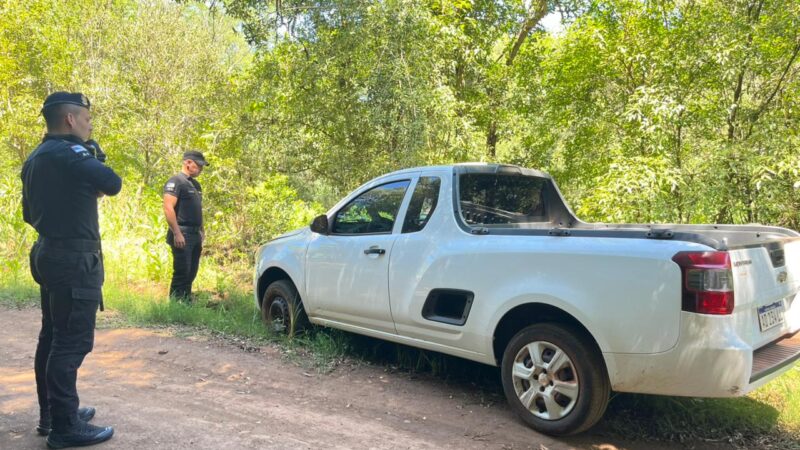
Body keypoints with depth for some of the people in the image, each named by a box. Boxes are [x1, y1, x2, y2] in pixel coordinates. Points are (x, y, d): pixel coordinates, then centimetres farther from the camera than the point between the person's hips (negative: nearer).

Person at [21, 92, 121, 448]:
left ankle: (50, 413, 26)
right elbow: (112, 184, -19)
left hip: (49, 254, 10)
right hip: (74, 259, -10)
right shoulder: (66, 152, -16)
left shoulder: (35, 159, 15)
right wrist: (94, 160, -1)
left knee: (53, 337, 15)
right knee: (72, 342, -6)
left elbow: (29, 214, 20)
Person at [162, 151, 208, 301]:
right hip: (182, 235, -9)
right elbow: (168, 209, -17)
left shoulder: (195, 185, 20)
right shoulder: (175, 182, -8)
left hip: (195, 235, 9)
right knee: (181, 273, -9)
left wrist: (201, 232, 20)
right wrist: (177, 233, -22)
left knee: (190, 274, 11)